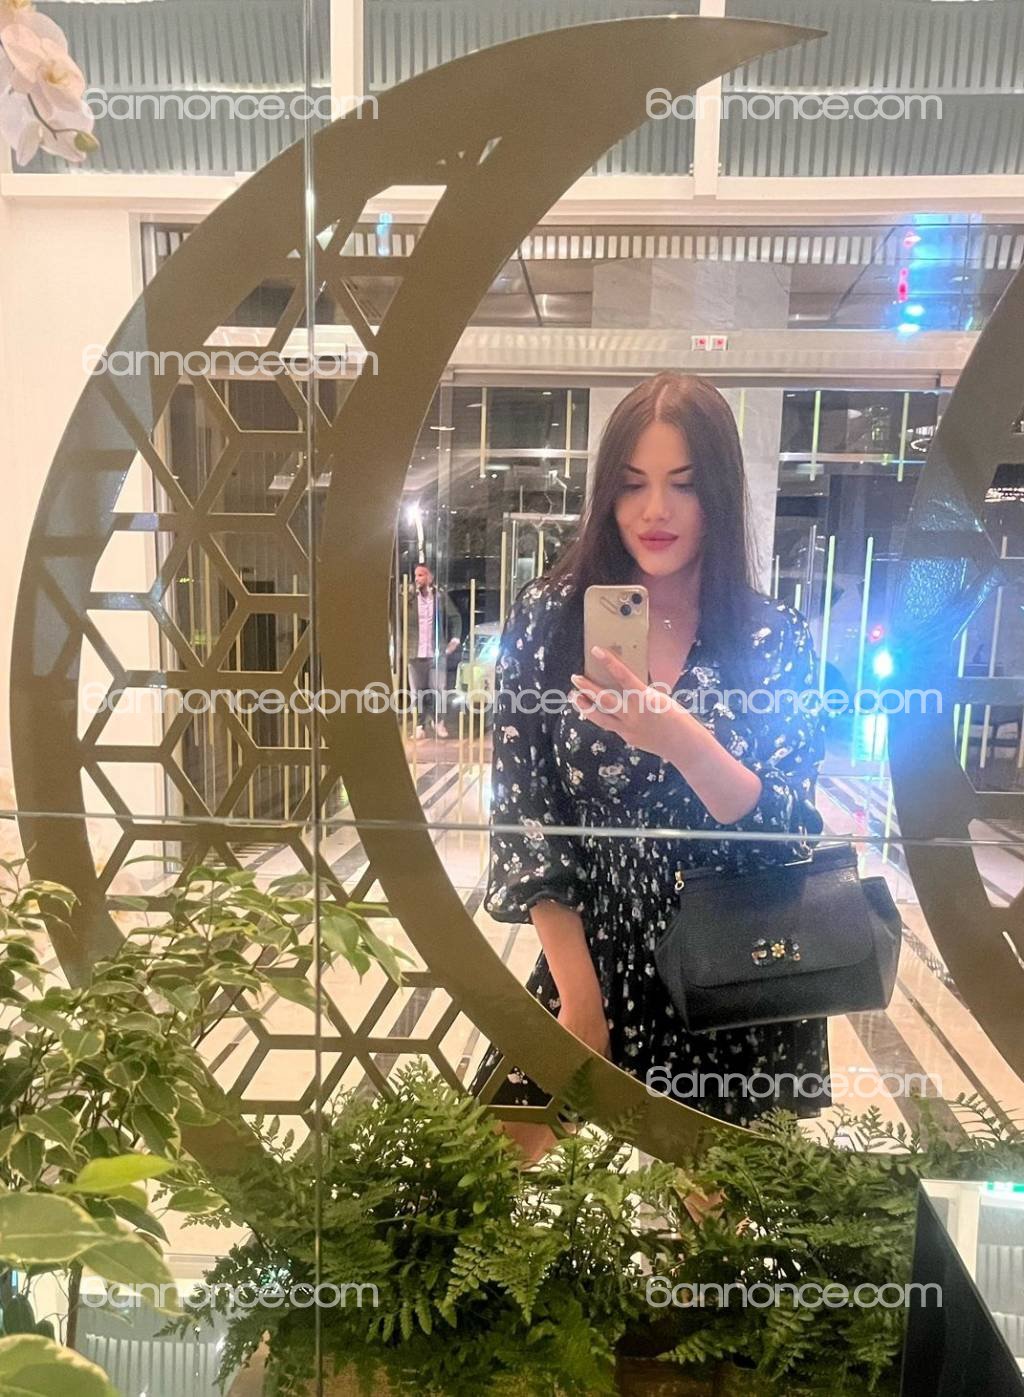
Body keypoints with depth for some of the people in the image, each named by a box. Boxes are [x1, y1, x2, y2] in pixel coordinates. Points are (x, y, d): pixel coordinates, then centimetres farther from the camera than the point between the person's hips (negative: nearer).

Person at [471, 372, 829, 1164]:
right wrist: (578, 994, -10)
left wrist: (684, 742, -30)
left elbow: (788, 838, -12)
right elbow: (522, 820, -7)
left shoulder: (779, 640, -6)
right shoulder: (548, 618, -7)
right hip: (592, 965, 0)